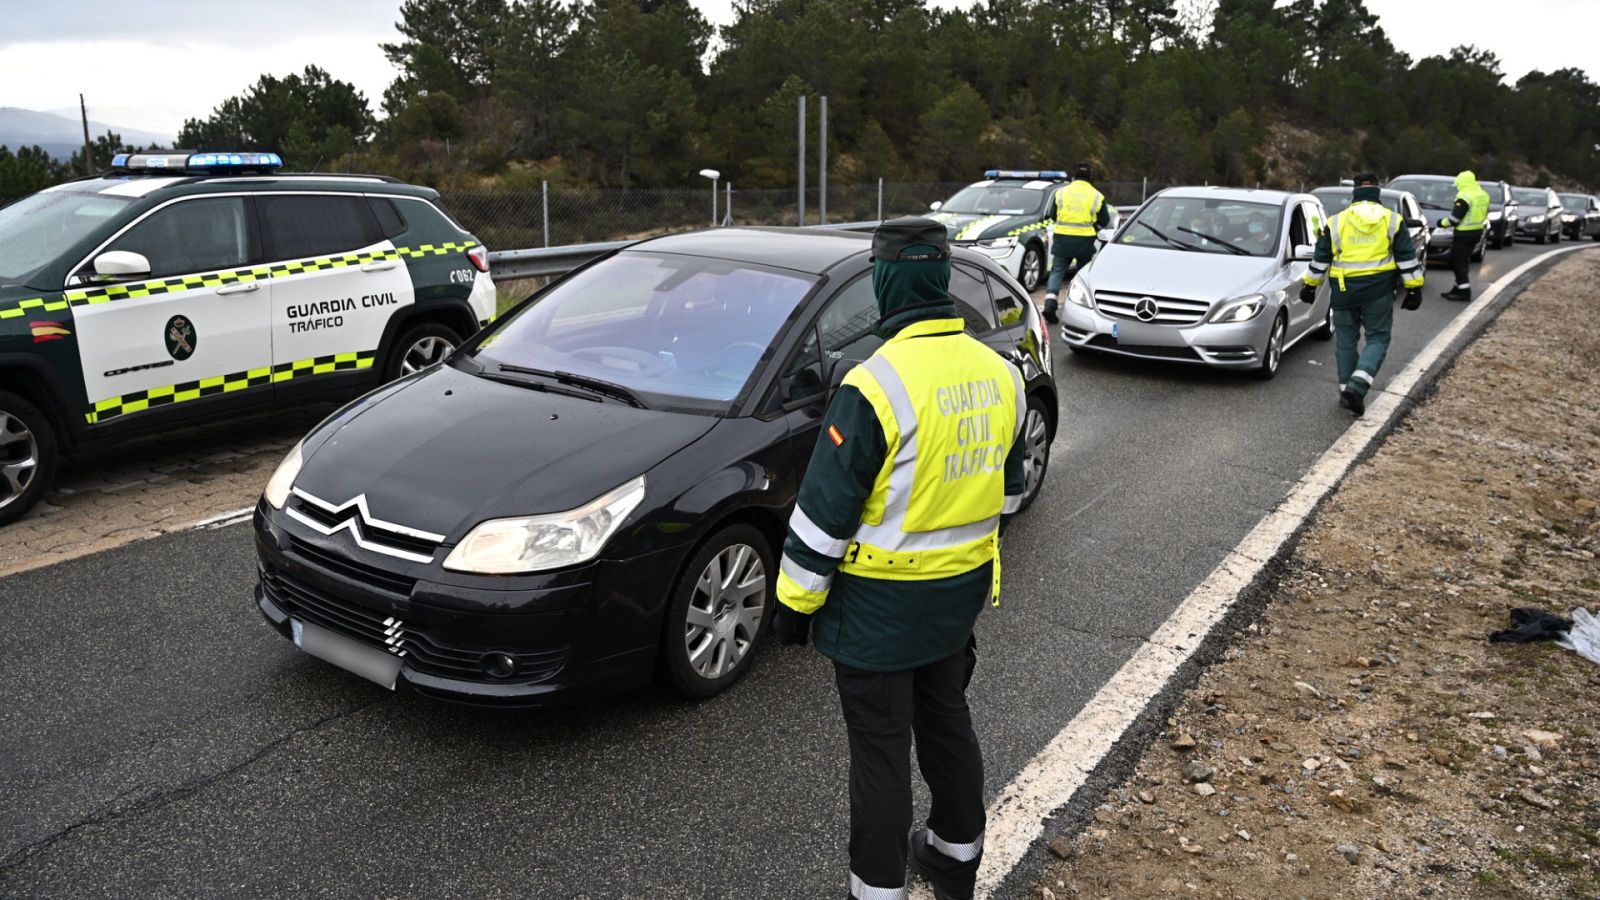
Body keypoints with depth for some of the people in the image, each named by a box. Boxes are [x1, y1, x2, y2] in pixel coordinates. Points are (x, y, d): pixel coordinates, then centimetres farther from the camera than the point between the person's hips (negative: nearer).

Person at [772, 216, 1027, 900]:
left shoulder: (877, 385, -23)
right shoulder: (999, 374, 0)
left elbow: (826, 511, -19)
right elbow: (1007, 489, 12)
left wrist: (795, 601, -8)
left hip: (880, 605, -7)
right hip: (961, 591, 7)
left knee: (880, 748, 6)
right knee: (947, 721, 23)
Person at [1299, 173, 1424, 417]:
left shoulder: (1336, 222, 5)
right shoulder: (1393, 220, 4)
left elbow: (1320, 259, 8)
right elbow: (1407, 258, 3)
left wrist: (1310, 285, 17)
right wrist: (1414, 288, 7)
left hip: (1344, 290, 1)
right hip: (1379, 291, -1)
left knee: (1347, 340, 12)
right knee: (1378, 338, 6)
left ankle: (1347, 390, 14)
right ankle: (1358, 385, -14)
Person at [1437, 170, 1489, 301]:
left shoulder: (1464, 197, -19)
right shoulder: (1483, 195, 11)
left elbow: (1455, 217, -19)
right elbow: (1484, 215, 18)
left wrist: (1443, 223, -2)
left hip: (1464, 233, -9)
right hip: (1477, 231, 9)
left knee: (1457, 261, -4)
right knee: (1463, 260, 17)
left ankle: (1464, 291, -8)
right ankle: (1460, 287, 21)